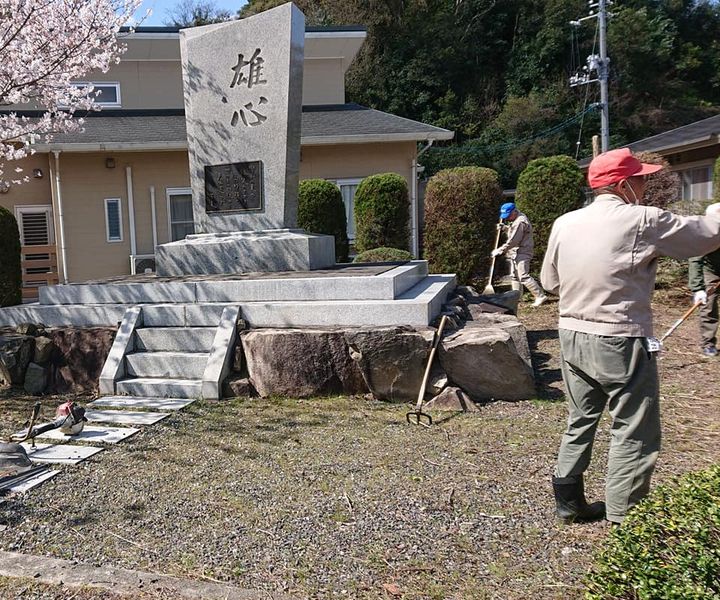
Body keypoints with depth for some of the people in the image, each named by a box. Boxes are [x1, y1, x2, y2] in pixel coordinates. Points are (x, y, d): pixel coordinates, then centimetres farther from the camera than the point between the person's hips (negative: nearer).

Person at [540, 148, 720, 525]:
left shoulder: (564, 223, 3)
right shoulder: (642, 221, -13)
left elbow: (549, 282, 10)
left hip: (572, 336, 7)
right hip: (619, 342, -6)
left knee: (580, 420, 20)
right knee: (634, 433, 7)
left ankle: (568, 501, 31)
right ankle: (624, 521, 16)